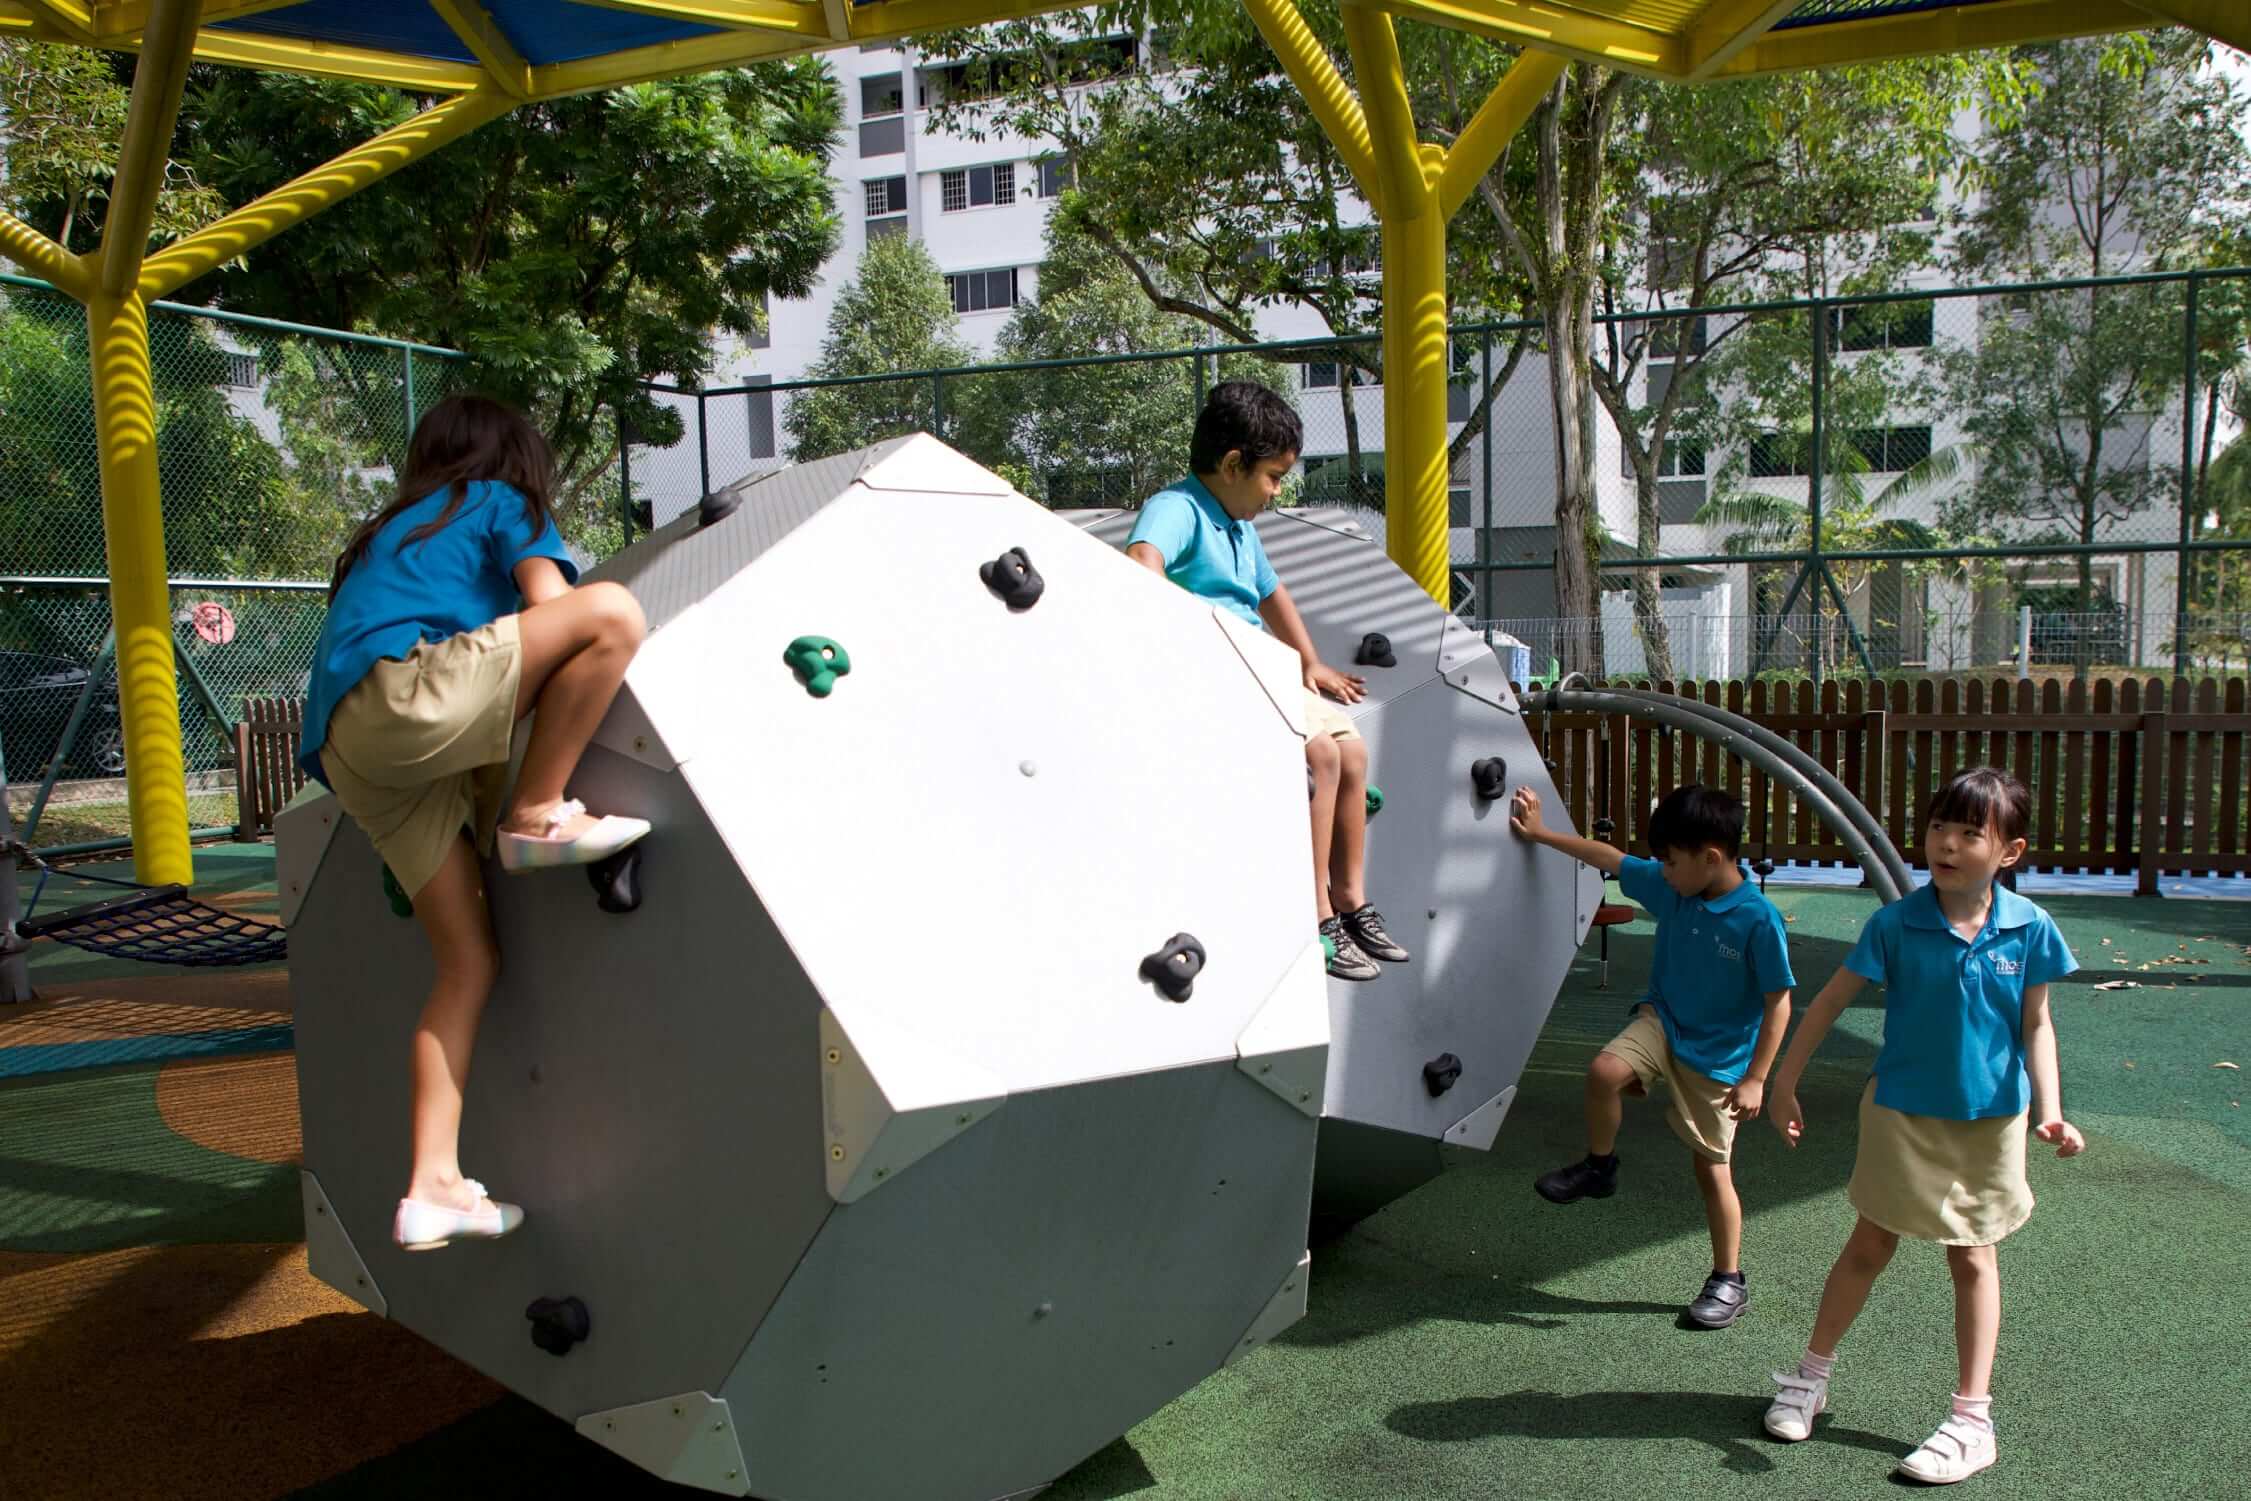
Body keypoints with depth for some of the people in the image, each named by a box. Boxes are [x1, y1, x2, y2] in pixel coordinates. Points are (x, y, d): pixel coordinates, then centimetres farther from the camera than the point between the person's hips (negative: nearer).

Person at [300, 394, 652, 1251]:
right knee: (612, 610, -15)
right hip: (406, 691, -8)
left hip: (353, 757, 8)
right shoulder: (501, 503, 17)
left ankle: (432, 1188, 2)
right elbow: (551, 601, 3)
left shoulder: (389, 534, 38)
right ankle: (536, 817, -14)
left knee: (468, 963, 6)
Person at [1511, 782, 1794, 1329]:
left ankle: (1729, 1282, 22)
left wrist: (1754, 1079, -16)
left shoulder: (1758, 920, -21)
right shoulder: (1670, 886, -6)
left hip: (1717, 1056, -4)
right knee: (1604, 1070, -26)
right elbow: (1609, 858, 9)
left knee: (1712, 1168, 4)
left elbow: (1778, 1003, -16)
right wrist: (1541, 833, 14)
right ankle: (1599, 1166, 0)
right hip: (1663, 1019, 4)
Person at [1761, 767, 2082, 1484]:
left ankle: (1972, 1419, 20)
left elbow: (2036, 1024, 0)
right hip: (1902, 1113, -1)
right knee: (1870, 1244, 10)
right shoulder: (1897, 923, -15)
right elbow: (1831, 1000, -7)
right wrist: (1784, 1083, -5)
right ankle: (1811, 1377, 27)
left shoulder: (2030, 929, -10)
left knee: (1973, 1258, 11)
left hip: (1990, 1121, 1)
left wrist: (2049, 1108, -11)